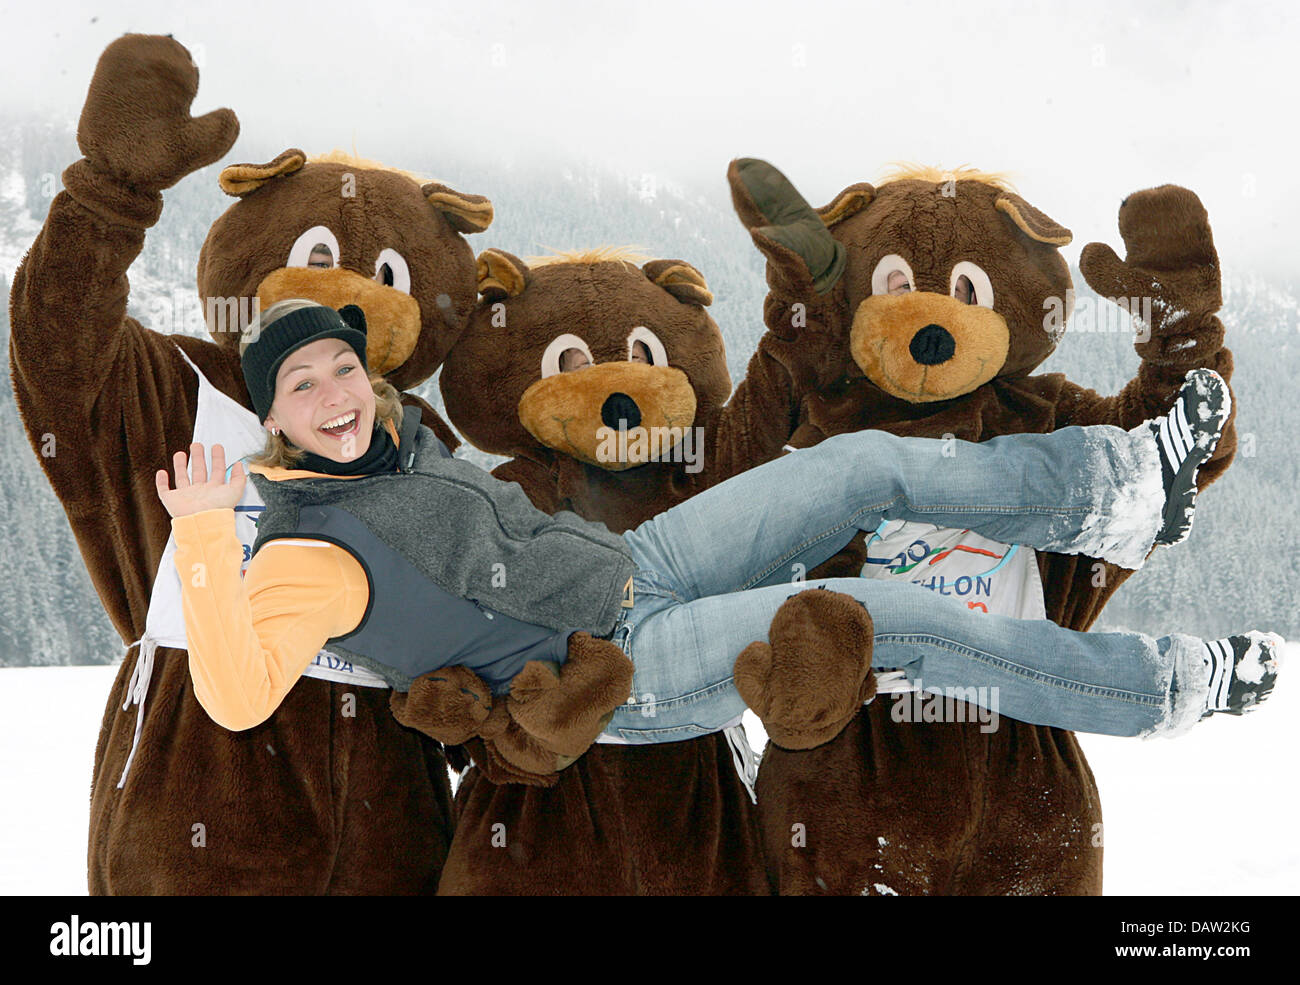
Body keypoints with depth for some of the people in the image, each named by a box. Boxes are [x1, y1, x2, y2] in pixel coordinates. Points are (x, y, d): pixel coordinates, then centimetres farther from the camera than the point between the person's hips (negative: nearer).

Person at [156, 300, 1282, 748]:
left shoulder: (396, 444, 7)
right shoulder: (305, 555, -18)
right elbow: (239, 695, -33)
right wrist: (204, 545, -43)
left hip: (631, 563, 9)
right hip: (619, 671, -9)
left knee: (873, 462, 2)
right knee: (907, 620, -15)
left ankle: (1124, 488, 14)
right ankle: (1167, 684, 0)